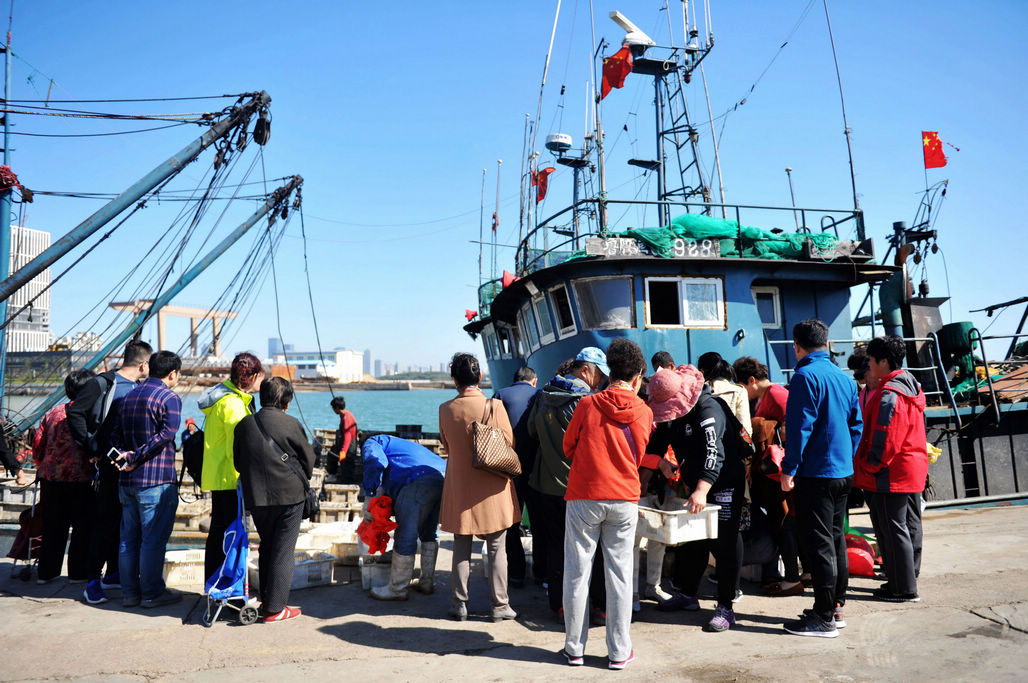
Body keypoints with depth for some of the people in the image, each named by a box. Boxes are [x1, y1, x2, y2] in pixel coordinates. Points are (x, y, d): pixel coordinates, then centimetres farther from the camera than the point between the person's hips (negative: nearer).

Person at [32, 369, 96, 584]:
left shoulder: (53, 413, 7)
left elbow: (37, 445, 10)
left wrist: (44, 467, 25)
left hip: (50, 478, 5)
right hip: (80, 479, -5)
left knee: (53, 527, 16)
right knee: (83, 527, 7)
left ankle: (46, 572, 23)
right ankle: (78, 572, 13)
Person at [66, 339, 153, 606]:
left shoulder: (139, 388, 13)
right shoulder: (103, 384, -8)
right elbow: (75, 412, -12)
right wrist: (91, 448, -12)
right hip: (110, 464, -7)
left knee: (125, 521, 12)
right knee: (105, 521, -4)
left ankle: (113, 574, 24)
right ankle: (93, 581, 5)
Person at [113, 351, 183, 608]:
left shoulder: (129, 396, 15)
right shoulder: (170, 398, -10)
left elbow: (117, 433, 12)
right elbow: (166, 434, -21)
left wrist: (125, 456, -1)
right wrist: (135, 458, -16)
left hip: (127, 480, 8)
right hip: (156, 480, -7)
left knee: (128, 537, 13)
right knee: (154, 539, 0)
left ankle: (129, 592, 21)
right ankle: (152, 593, 8)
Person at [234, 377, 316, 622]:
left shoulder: (244, 424, 1)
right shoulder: (290, 424, -11)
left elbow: (237, 462, 10)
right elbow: (308, 459, -3)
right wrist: (300, 481, 17)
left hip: (256, 498, 4)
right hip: (289, 496, -4)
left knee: (266, 547, 19)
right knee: (283, 551, 2)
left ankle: (266, 600, 25)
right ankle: (275, 608, 4)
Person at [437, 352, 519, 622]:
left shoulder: (445, 409, -5)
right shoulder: (494, 407, -14)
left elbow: (446, 445, 8)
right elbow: (509, 444, -3)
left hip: (459, 486, 2)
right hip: (492, 488, -2)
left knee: (461, 547, 13)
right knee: (497, 547, 8)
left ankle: (459, 604, 19)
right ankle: (500, 605, 14)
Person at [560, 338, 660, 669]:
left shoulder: (587, 404, -4)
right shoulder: (643, 412, 0)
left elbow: (568, 447, 9)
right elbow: (637, 457, 11)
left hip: (584, 497, -1)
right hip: (624, 500, 1)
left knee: (577, 572, 8)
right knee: (619, 575, 9)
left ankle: (574, 648, 17)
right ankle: (619, 652, 16)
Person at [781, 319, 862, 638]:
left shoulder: (806, 376, -14)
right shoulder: (845, 378, 11)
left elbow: (800, 426, -18)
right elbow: (856, 424, 15)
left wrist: (789, 469, -13)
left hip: (817, 473, -8)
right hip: (844, 473, 8)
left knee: (819, 545, -3)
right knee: (836, 540, 16)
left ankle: (823, 618, 4)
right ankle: (836, 608, 25)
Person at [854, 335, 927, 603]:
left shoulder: (888, 395, -21)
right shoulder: (912, 386, 11)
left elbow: (883, 441, -22)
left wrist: (866, 470, -12)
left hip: (891, 473, -10)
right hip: (914, 469, 10)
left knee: (893, 530, -2)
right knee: (910, 526, 16)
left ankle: (904, 589, 5)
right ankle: (909, 579, 27)